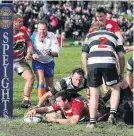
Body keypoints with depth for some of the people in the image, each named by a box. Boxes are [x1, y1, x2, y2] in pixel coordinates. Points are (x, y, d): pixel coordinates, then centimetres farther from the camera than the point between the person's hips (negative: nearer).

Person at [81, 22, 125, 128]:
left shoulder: (89, 36, 28)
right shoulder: (114, 36, 29)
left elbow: (84, 56, 17)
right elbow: (121, 56, 17)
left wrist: (88, 72, 23)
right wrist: (121, 73, 25)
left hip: (93, 63, 0)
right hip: (109, 62, 0)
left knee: (94, 94, 12)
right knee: (115, 89, 20)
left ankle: (92, 122, 11)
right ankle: (112, 113, 2)